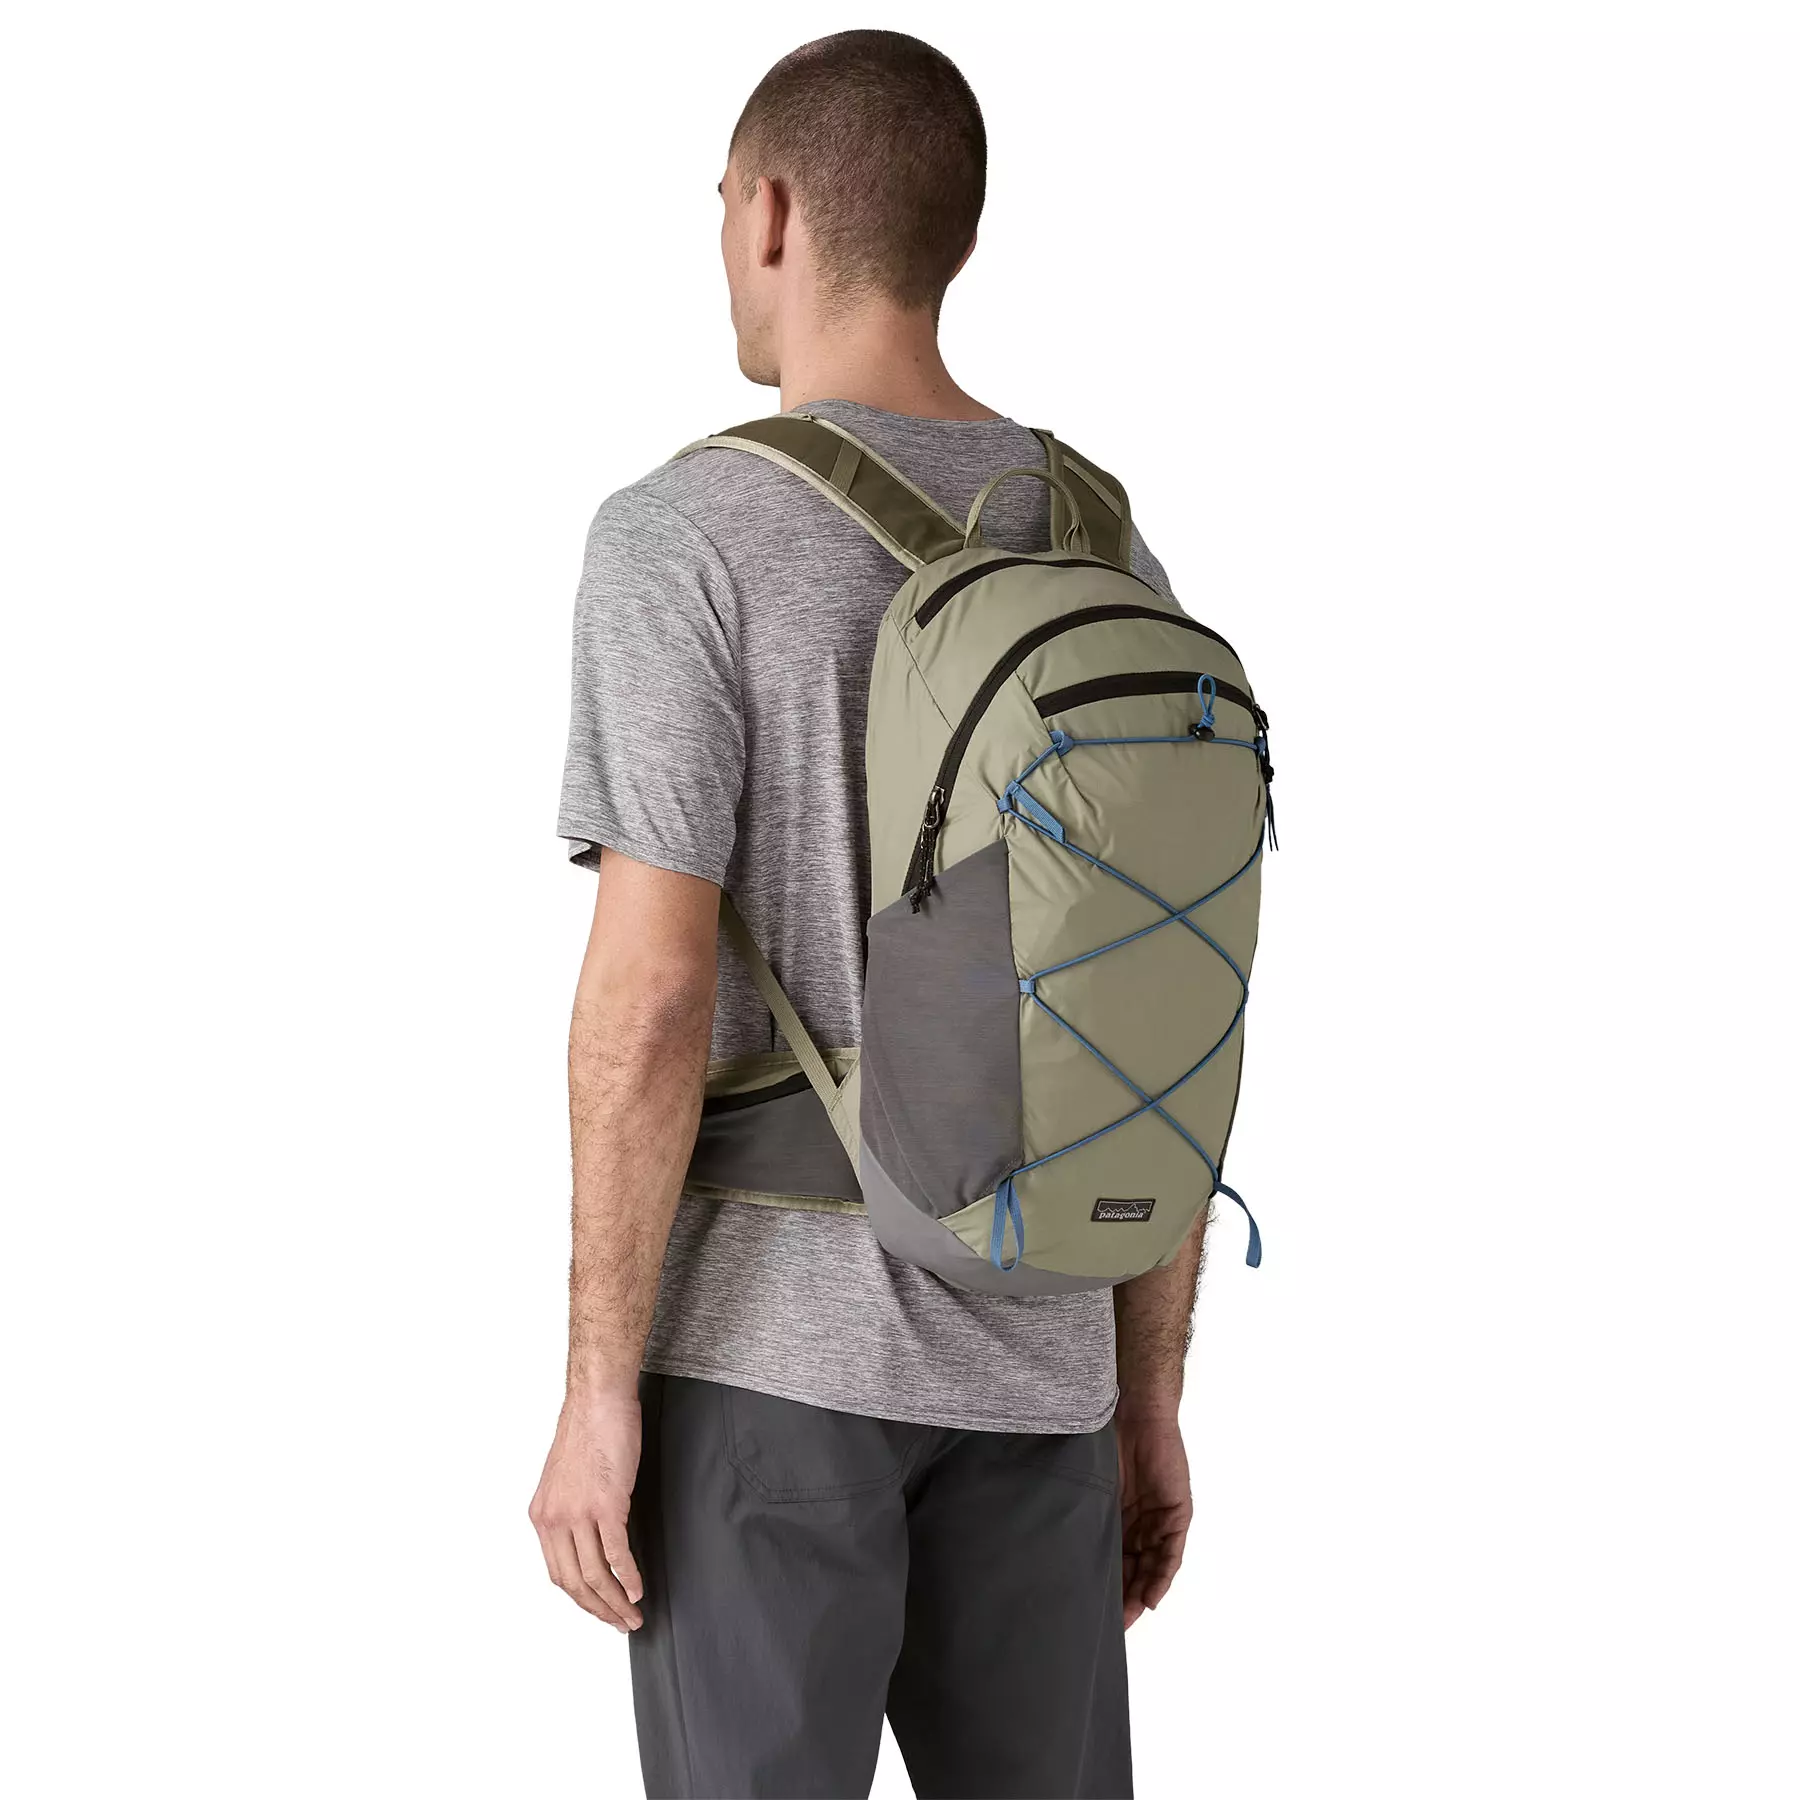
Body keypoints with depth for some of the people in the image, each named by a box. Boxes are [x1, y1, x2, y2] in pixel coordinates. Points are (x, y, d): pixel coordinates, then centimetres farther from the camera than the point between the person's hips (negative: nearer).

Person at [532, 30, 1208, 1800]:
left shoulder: (684, 537, -12)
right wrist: (1148, 1400, 13)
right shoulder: (1106, 565, 6)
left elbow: (649, 995, -17)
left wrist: (598, 1393, -11)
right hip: (1023, 1359, 5)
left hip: (761, 1339, -5)